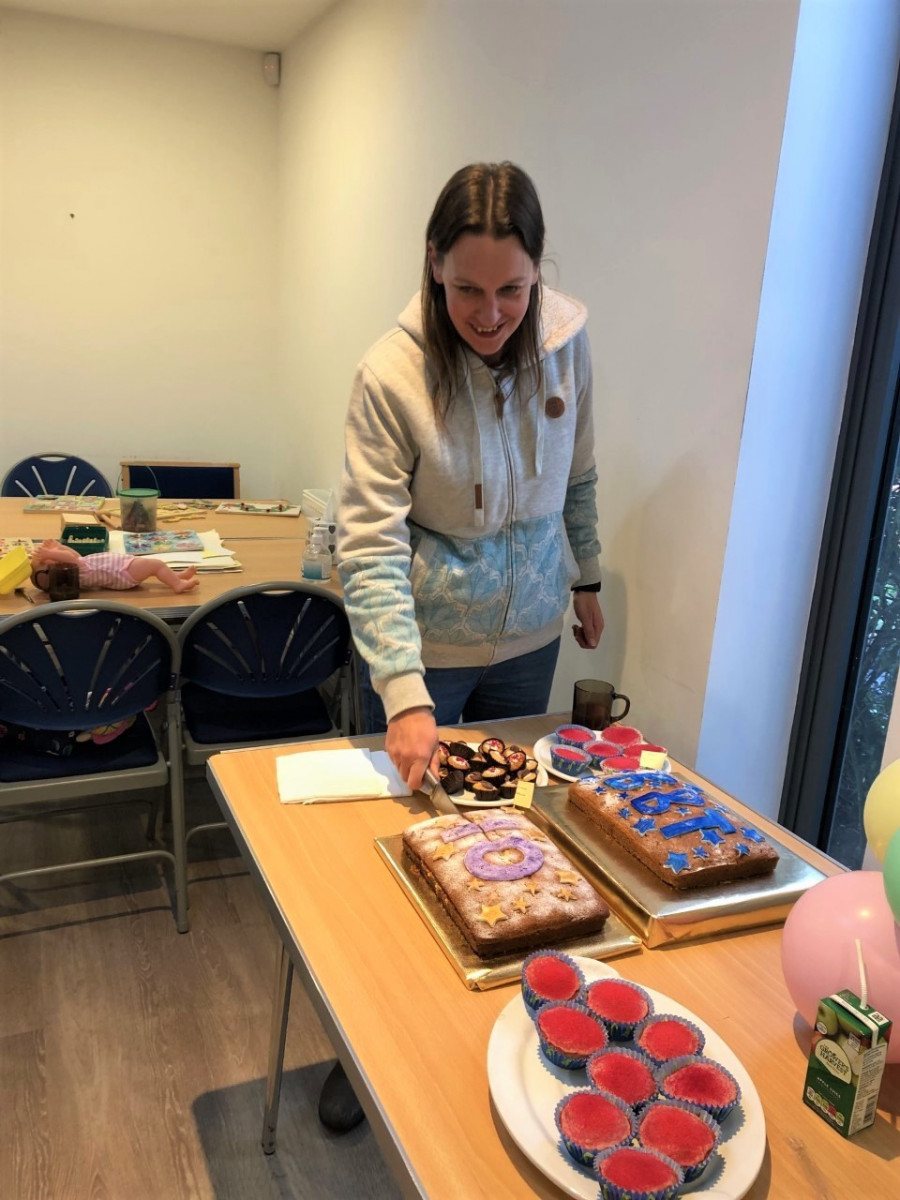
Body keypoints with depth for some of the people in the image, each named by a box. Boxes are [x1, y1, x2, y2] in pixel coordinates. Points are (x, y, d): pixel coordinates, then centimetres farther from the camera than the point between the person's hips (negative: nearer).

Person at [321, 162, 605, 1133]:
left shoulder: (566, 342, -8)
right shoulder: (392, 374, -21)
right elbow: (369, 546, -25)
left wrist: (585, 580, 15)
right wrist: (404, 697, -33)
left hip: (528, 635, 4)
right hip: (423, 646, -3)